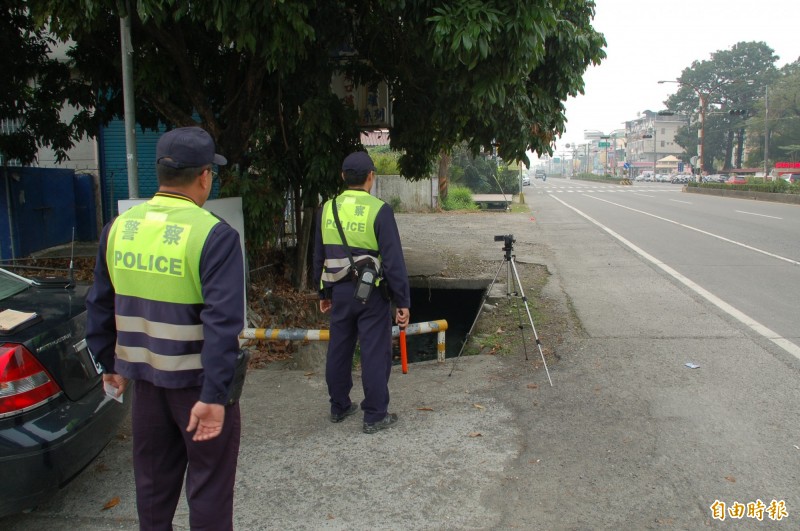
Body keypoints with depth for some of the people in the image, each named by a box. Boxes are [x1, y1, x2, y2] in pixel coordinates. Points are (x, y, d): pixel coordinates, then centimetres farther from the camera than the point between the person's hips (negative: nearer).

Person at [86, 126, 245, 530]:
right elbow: (222, 322, -25)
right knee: (208, 484, 11)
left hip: (145, 377, 6)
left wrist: (109, 363, 20)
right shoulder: (214, 235, -18)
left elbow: (100, 307, 9)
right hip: (198, 382, -6)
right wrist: (214, 395, -22)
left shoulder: (118, 228, 0)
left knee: (153, 478, 23)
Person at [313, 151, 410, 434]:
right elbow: (393, 260, -14)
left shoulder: (327, 209, 4)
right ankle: (375, 416, 12)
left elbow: (319, 256, 12)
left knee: (338, 350, 16)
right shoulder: (379, 210, -13)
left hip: (339, 291, 6)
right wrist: (403, 301, -9)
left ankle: (339, 407, 30)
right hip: (372, 293, -5)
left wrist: (323, 293, 23)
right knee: (375, 353, 4)